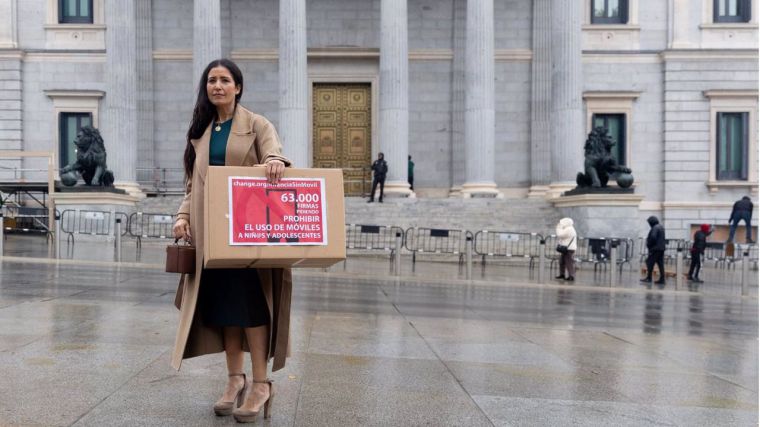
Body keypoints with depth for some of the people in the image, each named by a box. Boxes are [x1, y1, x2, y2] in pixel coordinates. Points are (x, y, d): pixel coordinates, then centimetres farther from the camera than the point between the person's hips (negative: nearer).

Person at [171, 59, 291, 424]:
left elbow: (274, 154, -15)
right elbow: (193, 184, 16)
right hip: (211, 231, 5)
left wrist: (275, 161, -39)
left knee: (250, 302, -5)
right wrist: (183, 215, 0)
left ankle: (260, 384, 4)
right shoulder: (199, 131, 15)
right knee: (221, 302, 6)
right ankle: (235, 379, 18)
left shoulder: (257, 125, 2)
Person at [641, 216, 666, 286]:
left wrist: (649, 245, -11)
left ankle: (649, 278, 0)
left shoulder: (655, 228, -14)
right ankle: (662, 279, 7)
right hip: (661, 248, 9)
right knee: (660, 263, 8)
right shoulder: (661, 227, 16)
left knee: (650, 262, -2)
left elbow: (653, 237, -25)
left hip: (655, 248, -9)